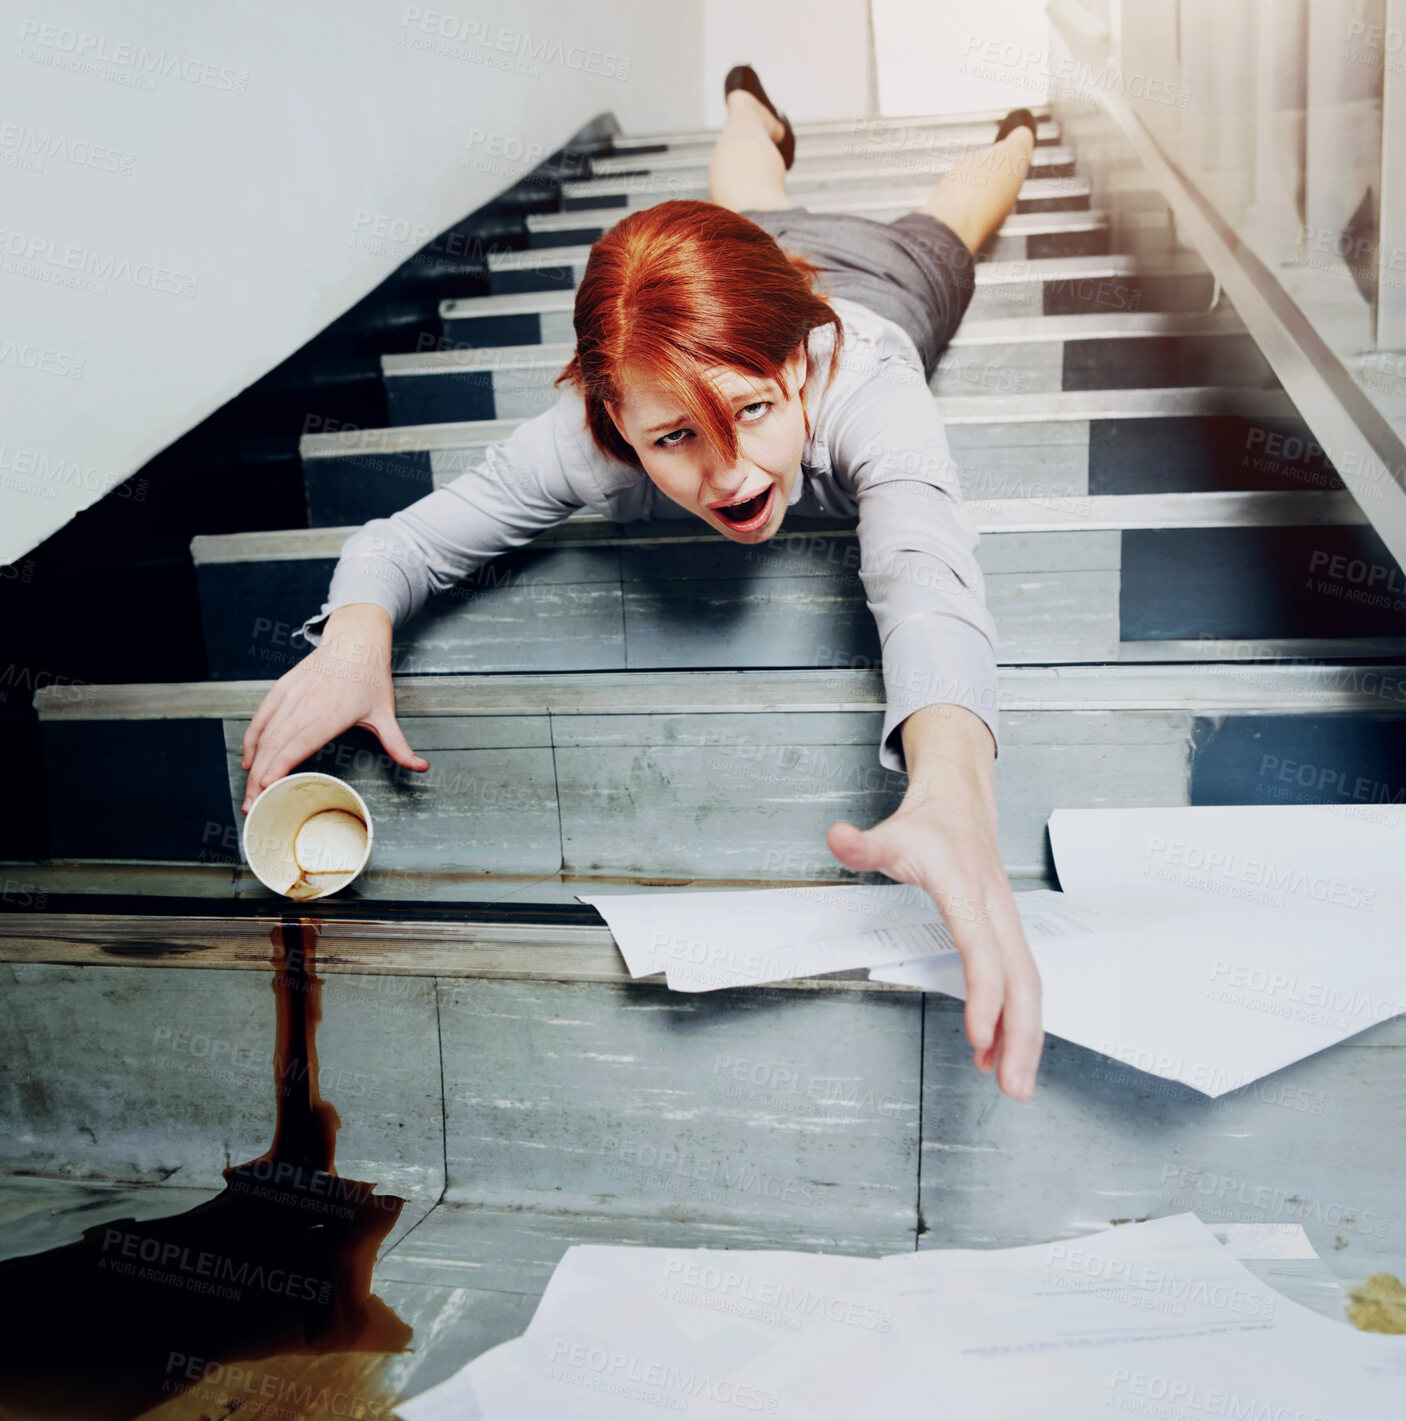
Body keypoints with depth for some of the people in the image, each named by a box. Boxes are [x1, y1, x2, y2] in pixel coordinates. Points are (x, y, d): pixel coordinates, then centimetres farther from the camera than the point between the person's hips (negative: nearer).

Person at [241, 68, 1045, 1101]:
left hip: (873, 275, -1)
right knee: (747, 207, 40)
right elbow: (407, 538, -39)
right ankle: (752, 107, 73)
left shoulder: (861, 387, -57)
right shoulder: (590, 440, -48)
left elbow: (927, 575, -73)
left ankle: (1015, 132, 69)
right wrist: (355, 635, -63)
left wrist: (952, 793, -93)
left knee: (947, 221, 36)